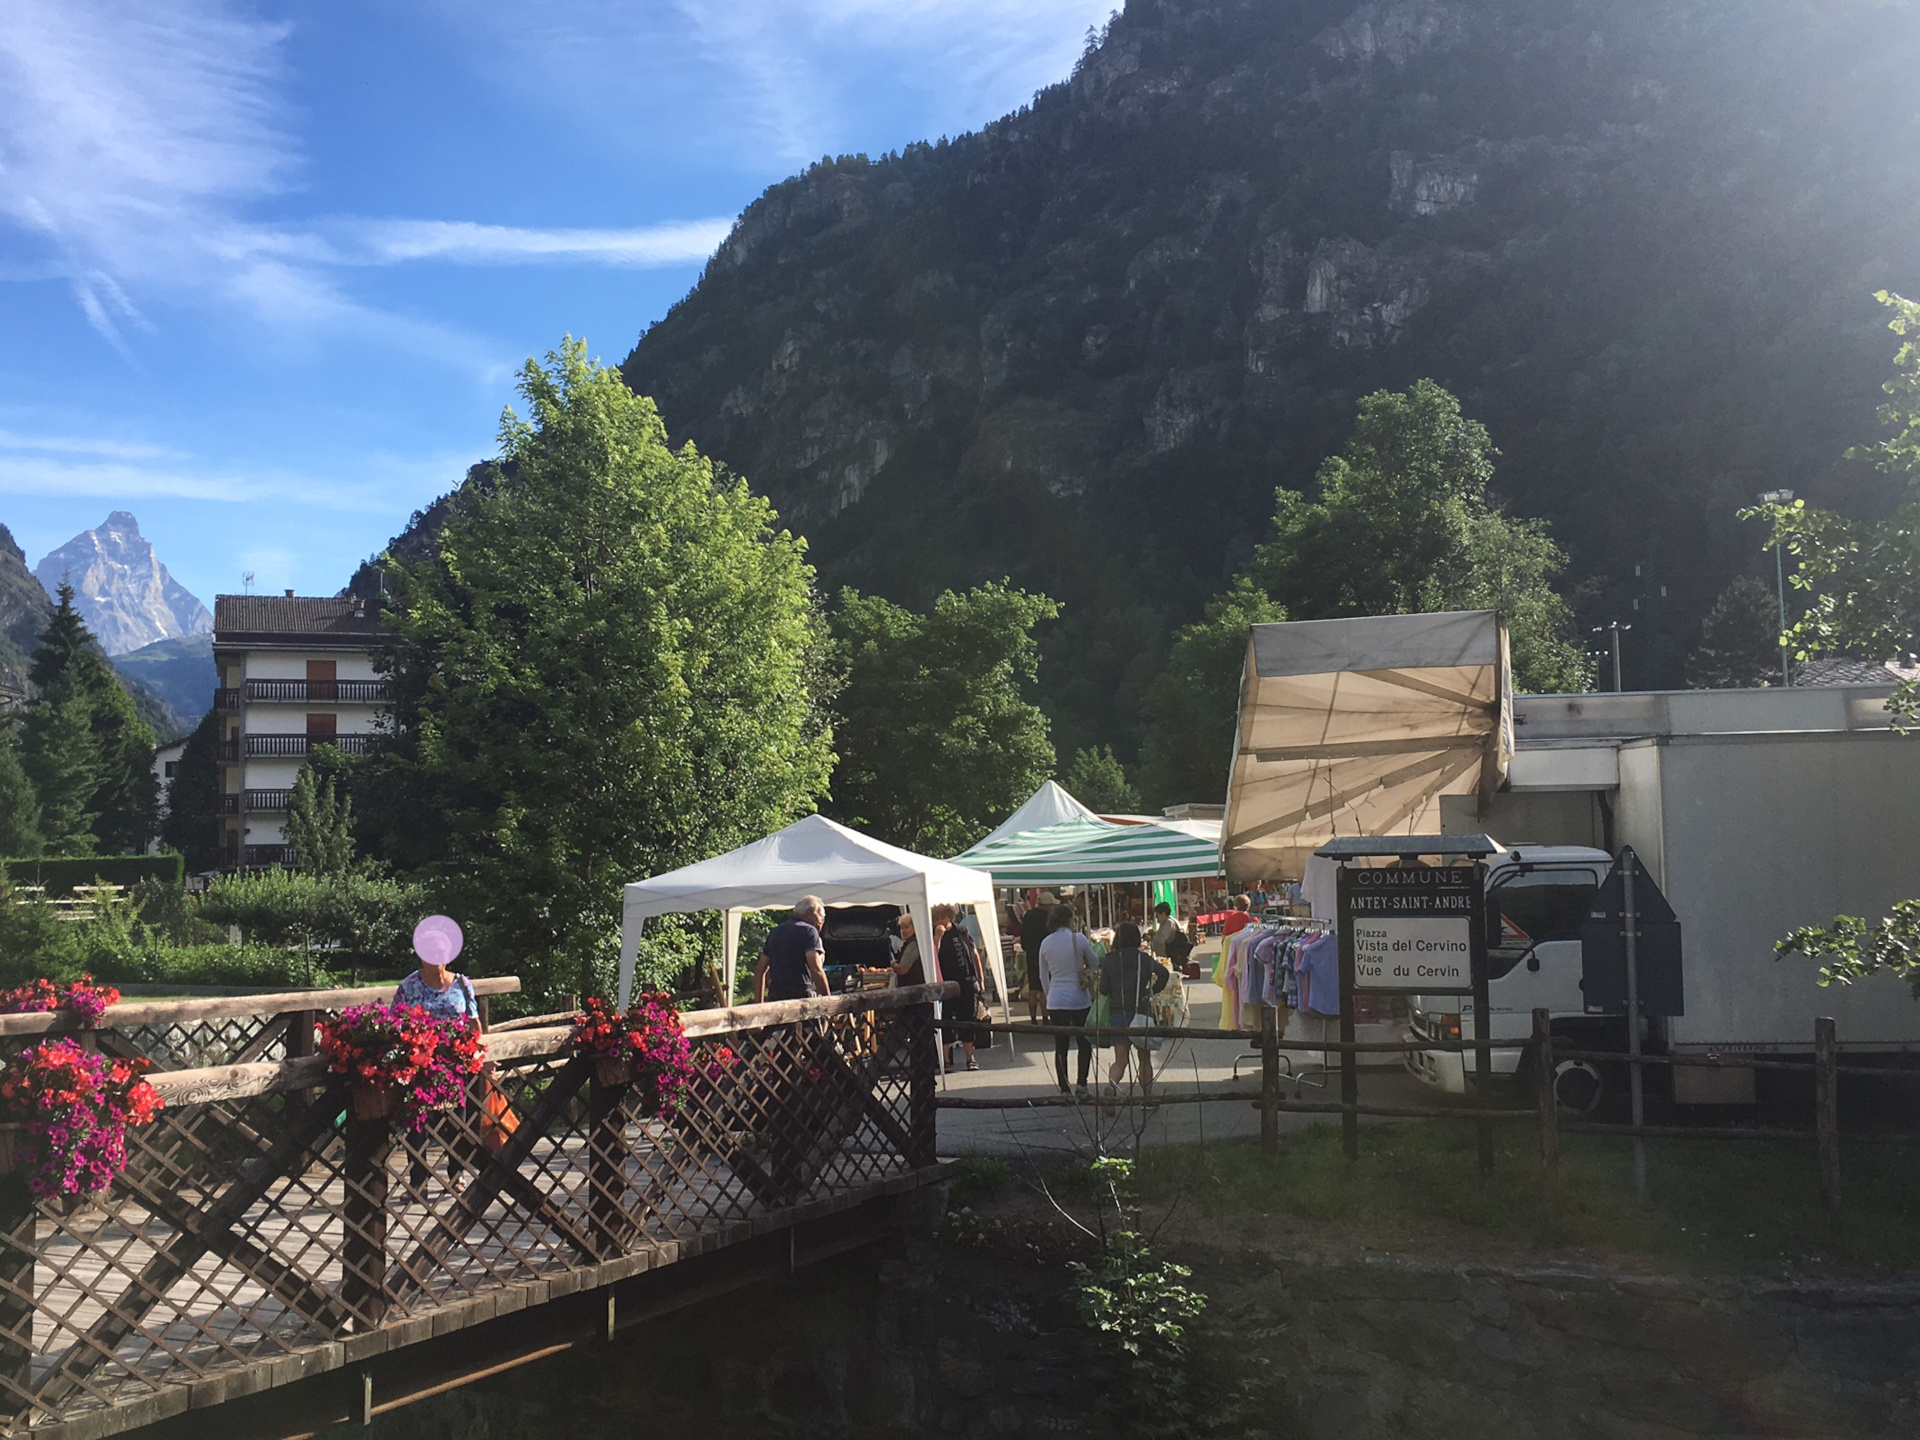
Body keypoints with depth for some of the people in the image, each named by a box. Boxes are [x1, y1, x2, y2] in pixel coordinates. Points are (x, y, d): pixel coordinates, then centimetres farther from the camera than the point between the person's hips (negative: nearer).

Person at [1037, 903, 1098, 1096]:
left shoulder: (1045, 943, 4)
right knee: (1085, 1043, 12)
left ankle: (1064, 1089, 9)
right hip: (1079, 1000, -3)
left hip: (1055, 1001, 3)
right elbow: (1095, 963, 5)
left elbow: (1043, 977, 11)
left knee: (1060, 1047, 7)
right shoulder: (1078, 939, -7)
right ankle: (1082, 1083, 3)